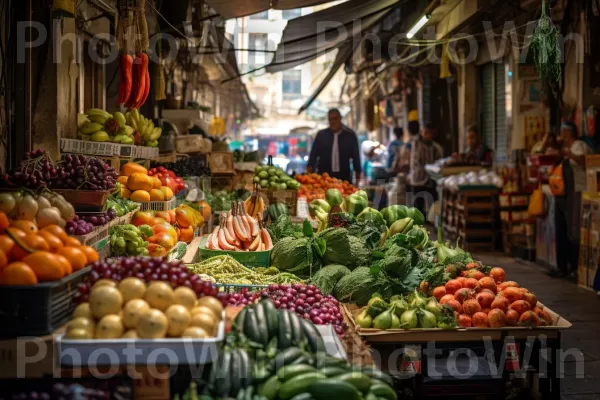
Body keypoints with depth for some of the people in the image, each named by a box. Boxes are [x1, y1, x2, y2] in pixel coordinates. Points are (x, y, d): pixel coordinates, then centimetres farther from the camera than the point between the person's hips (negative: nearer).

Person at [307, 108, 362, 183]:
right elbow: (314, 154, 8)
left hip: (344, 177, 0)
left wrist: (358, 173, 9)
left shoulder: (350, 135, 5)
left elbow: (356, 155, 10)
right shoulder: (321, 135, 7)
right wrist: (310, 168, -3)